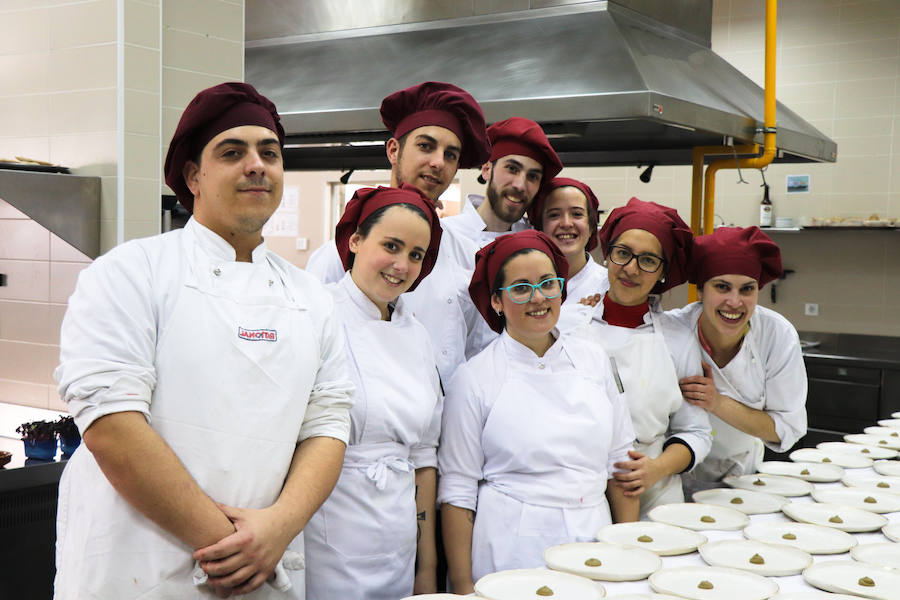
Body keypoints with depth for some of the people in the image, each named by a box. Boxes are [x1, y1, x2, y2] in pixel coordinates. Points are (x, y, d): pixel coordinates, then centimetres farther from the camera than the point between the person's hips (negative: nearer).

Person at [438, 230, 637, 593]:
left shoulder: (593, 359, 5)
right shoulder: (474, 379, -6)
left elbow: (619, 461, 10)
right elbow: (457, 492, -5)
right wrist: (463, 587, -8)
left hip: (594, 549, 4)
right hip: (511, 556, -3)